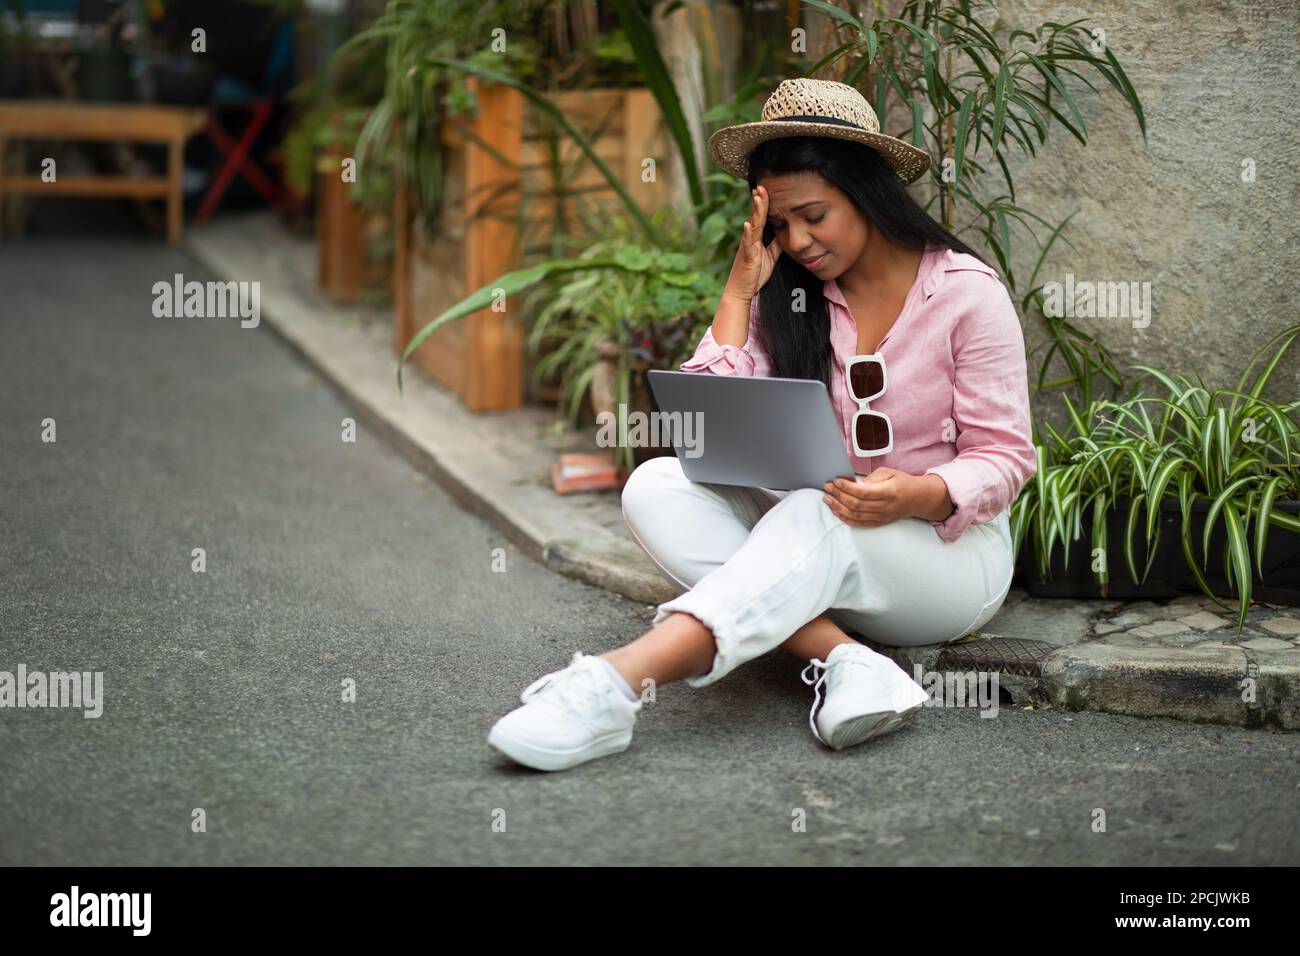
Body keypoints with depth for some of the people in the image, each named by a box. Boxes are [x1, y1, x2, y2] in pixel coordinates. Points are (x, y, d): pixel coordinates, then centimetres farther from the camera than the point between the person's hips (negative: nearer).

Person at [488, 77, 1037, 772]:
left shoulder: (967, 291, -5)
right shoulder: (787, 297, 5)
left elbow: (1004, 457, -8)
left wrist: (915, 496, -29)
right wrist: (740, 290, -9)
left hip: (950, 551, -4)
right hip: (811, 547, 4)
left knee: (815, 517, -38)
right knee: (655, 485, -21)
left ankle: (617, 681, -55)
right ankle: (843, 657, -37)